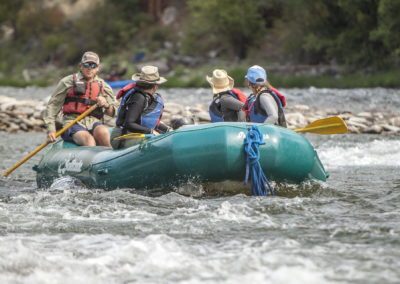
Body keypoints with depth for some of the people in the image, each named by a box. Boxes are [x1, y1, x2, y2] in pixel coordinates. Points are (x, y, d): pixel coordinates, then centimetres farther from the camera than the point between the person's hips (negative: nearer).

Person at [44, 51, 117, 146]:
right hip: (73, 123, -3)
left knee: (103, 132, -34)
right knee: (89, 140, -36)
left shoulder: (103, 86, 17)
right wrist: (51, 130, -3)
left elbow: (112, 113, 15)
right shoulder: (68, 82, 9)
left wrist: (106, 105, -9)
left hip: (94, 123, 3)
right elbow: (53, 105, 9)